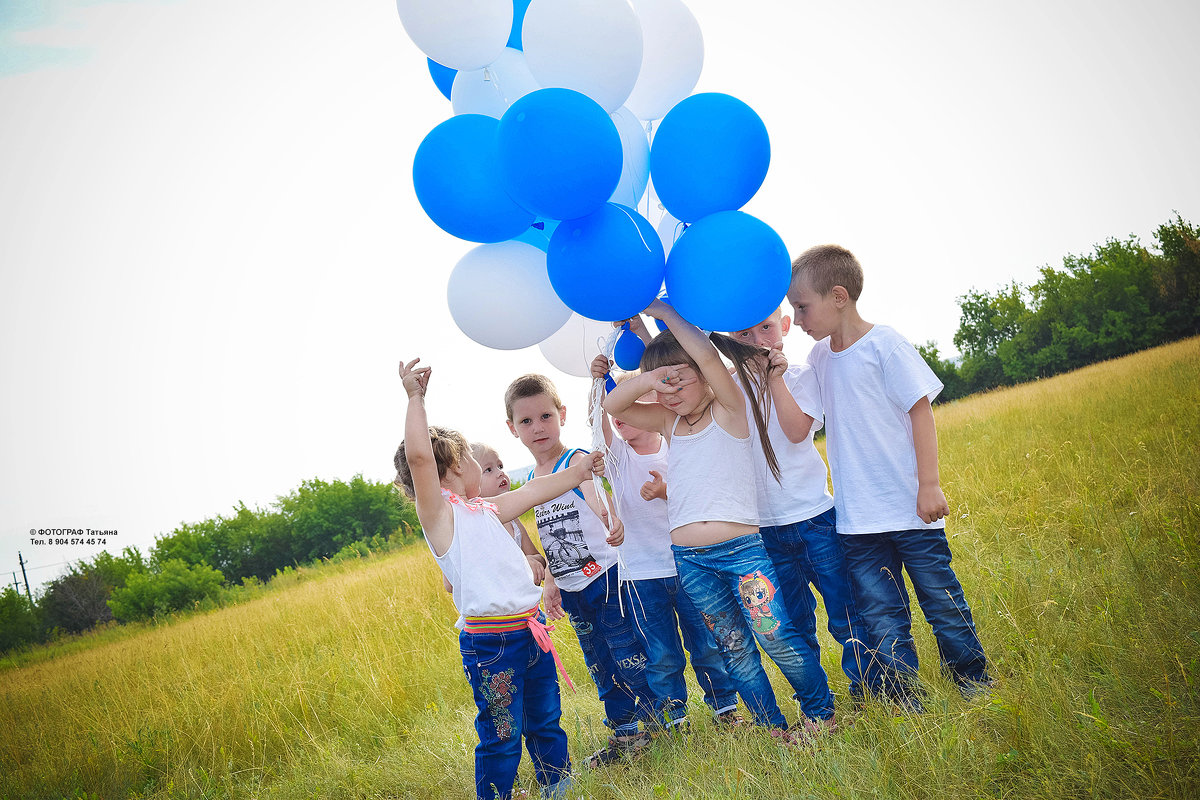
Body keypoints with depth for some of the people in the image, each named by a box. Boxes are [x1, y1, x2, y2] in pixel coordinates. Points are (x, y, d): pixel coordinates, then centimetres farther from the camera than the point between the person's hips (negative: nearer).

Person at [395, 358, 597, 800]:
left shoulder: (485, 510, 16)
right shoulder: (438, 512, -8)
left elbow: (535, 491, 28)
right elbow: (418, 456, -24)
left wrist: (581, 468, 34)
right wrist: (415, 399, -21)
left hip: (530, 630, 8)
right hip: (489, 642, -8)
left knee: (546, 721, 20)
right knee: (502, 736, -3)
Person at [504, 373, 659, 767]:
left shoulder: (578, 461, -13)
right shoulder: (532, 480, 9)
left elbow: (596, 494, -32)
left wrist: (611, 518, -52)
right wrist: (550, 583, 20)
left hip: (606, 578, -7)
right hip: (571, 590, 7)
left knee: (628, 655, -1)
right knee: (601, 664, 16)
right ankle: (623, 734, 28)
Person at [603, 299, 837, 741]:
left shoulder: (730, 408, -2)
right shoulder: (669, 422, 13)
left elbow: (707, 354, -18)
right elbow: (612, 405, 6)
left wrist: (664, 311, -8)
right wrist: (646, 380, -13)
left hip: (742, 548, -5)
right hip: (689, 560, 5)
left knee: (777, 638, -10)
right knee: (733, 647, 9)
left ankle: (821, 714, 8)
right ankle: (773, 727, 19)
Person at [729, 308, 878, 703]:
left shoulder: (801, 376, -1)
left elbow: (797, 430, -15)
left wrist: (775, 378, -20)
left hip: (813, 515, -3)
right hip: (764, 529, 3)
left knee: (847, 618, 1)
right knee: (793, 628, 10)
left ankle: (868, 694, 13)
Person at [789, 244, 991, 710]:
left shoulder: (884, 346, -10)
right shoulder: (819, 357, 9)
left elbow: (921, 410, -10)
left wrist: (929, 484, -14)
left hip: (910, 512, -5)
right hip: (857, 521, 5)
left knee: (944, 606, 6)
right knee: (882, 625, 4)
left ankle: (978, 691, 23)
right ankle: (908, 710, 12)